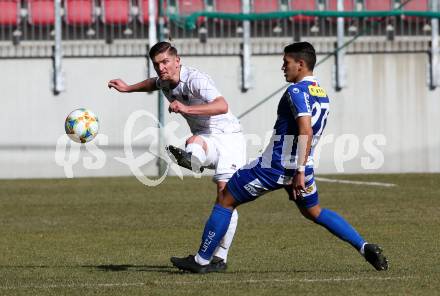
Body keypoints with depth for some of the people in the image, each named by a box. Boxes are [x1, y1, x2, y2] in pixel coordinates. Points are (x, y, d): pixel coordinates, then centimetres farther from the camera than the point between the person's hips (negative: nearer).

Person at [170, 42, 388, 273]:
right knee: (313, 212, 25)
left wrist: (299, 172, -28)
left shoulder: (297, 91, -16)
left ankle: (202, 260, 5)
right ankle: (364, 247, 11)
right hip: (300, 165, 8)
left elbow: (306, 131, -27)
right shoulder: (321, 93, 11)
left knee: (226, 200, 4)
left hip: (275, 165, -8)